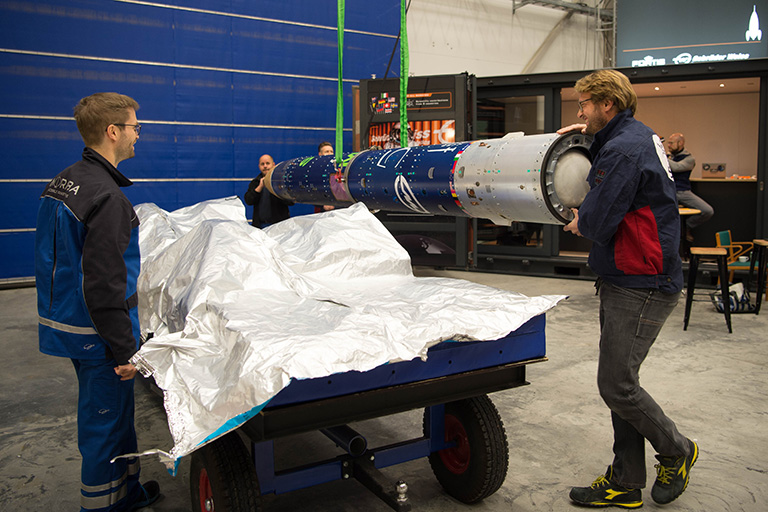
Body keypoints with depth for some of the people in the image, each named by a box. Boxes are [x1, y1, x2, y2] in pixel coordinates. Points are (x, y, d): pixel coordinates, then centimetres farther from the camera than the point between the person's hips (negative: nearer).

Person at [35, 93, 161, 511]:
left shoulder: (61, 182, 8)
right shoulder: (108, 198, -23)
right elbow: (103, 284, -26)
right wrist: (125, 349, -20)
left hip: (65, 319, 10)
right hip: (98, 334, -10)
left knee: (114, 414, 23)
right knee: (105, 422, 6)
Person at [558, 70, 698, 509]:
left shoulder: (623, 150, -19)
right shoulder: (638, 135, 13)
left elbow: (597, 222, -21)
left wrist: (579, 222, 1)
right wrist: (589, 135, 15)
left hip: (641, 286, -11)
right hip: (626, 281, 11)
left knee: (617, 385, -3)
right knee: (619, 381, 13)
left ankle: (677, 452, 23)